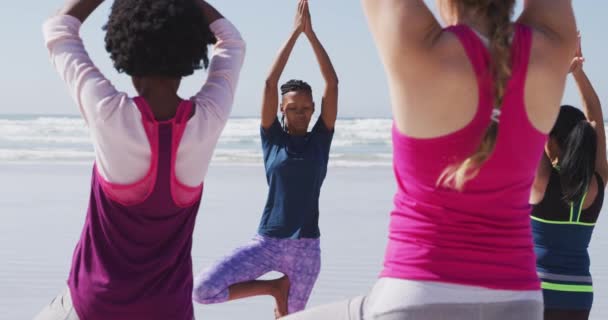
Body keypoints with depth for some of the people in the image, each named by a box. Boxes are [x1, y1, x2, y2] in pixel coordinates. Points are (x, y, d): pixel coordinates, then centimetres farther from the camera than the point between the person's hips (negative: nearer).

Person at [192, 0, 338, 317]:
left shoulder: (320, 139, 4)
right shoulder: (272, 138, 2)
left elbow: (332, 82, -4)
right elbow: (270, 82, -7)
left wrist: (310, 33, -6)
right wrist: (295, 32, -8)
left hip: (305, 249, 0)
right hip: (266, 242, 0)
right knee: (202, 289, -16)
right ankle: (275, 287, 4)